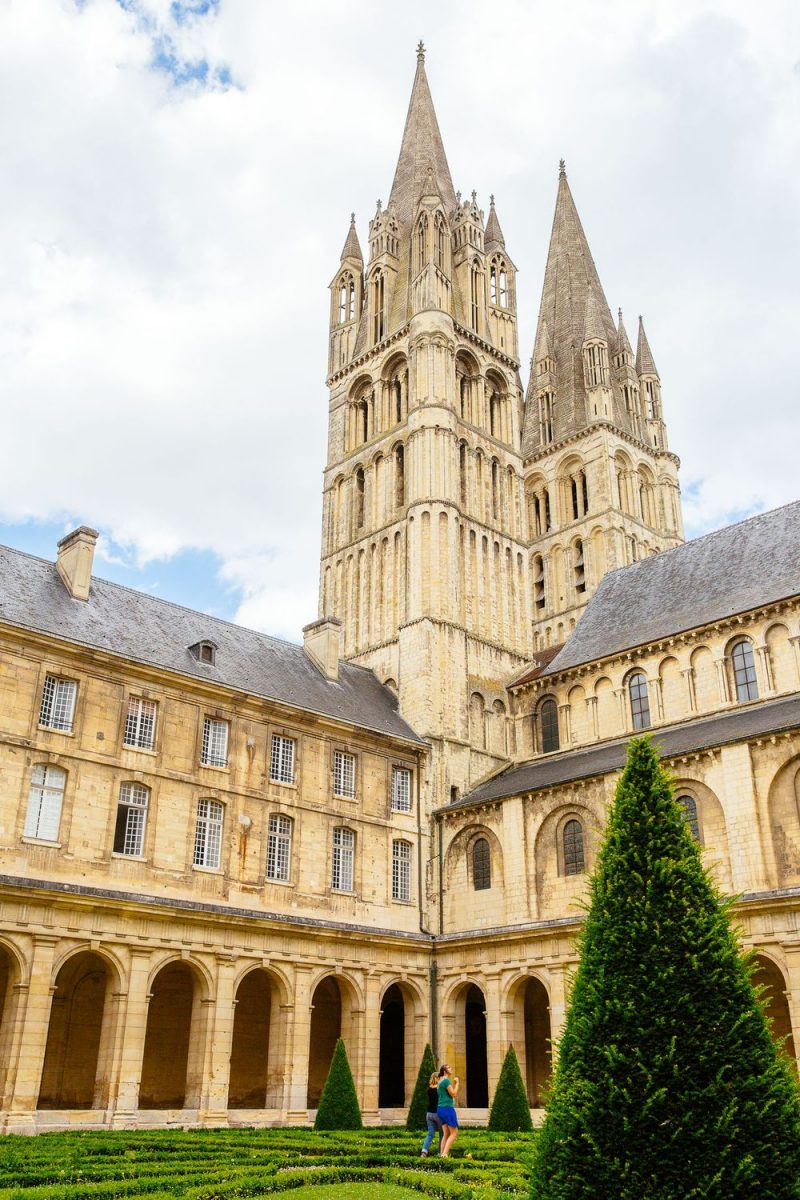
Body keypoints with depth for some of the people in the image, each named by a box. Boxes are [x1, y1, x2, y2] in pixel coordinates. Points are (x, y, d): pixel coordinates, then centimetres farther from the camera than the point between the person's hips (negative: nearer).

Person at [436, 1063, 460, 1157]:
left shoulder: (440, 1081, 17)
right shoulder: (446, 1080, -12)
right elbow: (454, 1094, -13)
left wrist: (454, 1083, 17)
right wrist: (457, 1083, -2)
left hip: (440, 1109, 9)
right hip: (448, 1108, -9)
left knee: (446, 1134, 10)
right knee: (454, 1133, -3)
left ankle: (442, 1154, 3)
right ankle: (445, 1154, -11)